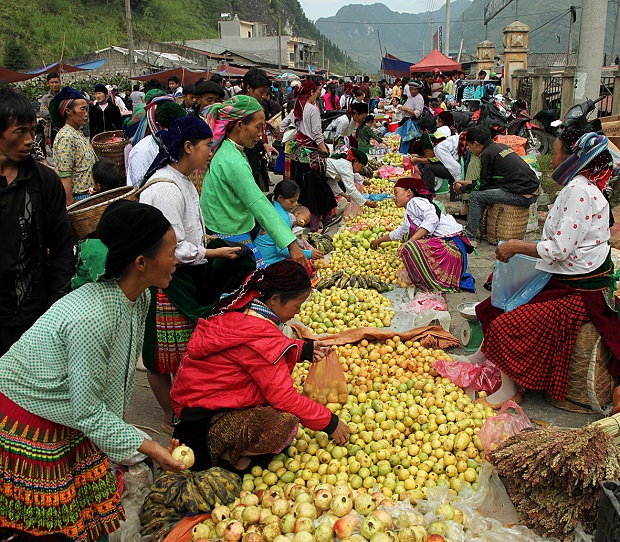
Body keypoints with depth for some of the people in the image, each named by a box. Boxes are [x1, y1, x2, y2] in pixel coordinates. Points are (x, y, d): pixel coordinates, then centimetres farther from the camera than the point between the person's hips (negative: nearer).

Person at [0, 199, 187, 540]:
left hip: (69, 419, 8)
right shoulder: (92, 318, -36)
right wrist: (148, 447, -18)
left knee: (95, 513, 14)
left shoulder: (138, 296, -9)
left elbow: (120, 374, 3)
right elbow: (88, 412, -25)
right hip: (28, 427, -7)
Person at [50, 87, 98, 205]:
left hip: (89, 195, 9)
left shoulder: (79, 133, 13)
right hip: (77, 198, -9)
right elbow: (64, 177, -22)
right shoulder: (66, 137, -16)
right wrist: (70, 205, -25)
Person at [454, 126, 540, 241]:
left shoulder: (486, 153, -9)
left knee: (475, 196, -6)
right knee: (485, 192, 23)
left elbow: (482, 185, -4)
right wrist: (467, 183, 29)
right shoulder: (501, 146, 17)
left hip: (522, 196, -9)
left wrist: (462, 188, 12)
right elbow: (488, 180, 25)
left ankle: (470, 238, -1)